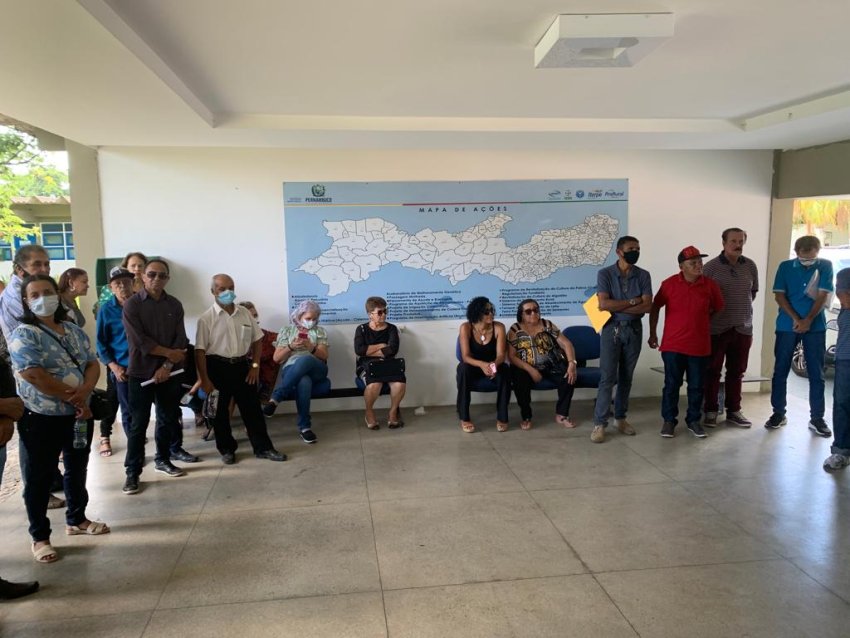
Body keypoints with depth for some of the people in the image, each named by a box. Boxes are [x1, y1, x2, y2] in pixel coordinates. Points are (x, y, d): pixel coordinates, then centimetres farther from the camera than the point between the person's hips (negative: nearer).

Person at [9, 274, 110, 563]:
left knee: (77, 470, 19)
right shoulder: (23, 335, -12)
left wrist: (84, 391, -17)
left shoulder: (75, 331, 8)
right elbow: (34, 376, -22)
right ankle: (40, 537, 20)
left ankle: (76, 519, 38)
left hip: (79, 414, 6)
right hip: (42, 419, -6)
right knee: (39, 477, 7)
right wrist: (74, 398, -18)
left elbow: (93, 364, 4)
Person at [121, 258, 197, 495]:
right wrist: (169, 353, -9)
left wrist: (167, 365, -12)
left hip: (168, 372, 4)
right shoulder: (132, 304, -5)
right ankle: (132, 472, 6)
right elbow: (139, 341, -14)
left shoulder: (175, 305, 6)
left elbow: (180, 340, 0)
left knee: (168, 418, 12)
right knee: (138, 424, -1)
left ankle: (163, 459, 29)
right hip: (141, 372, -4)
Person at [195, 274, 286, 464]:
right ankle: (226, 449, 24)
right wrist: (205, 380, -13)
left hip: (242, 365, 3)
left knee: (252, 408, 7)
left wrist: (255, 366, 1)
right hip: (218, 368, -3)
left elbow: (256, 340, 10)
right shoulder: (206, 319, -8)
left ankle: (263, 447, 15)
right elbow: (200, 351, -10)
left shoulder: (245, 314, 4)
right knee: (220, 411, 9)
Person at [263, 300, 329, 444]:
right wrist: (291, 347, -8)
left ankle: (275, 399, -37)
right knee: (304, 382, -42)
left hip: (316, 369, 1)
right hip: (291, 369, -1)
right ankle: (305, 426, -36)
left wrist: (312, 348, -12)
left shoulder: (319, 331, 20)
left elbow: (324, 356, 10)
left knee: (304, 360, -41)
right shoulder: (286, 330, 17)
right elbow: (276, 358, 11)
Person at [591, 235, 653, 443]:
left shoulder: (643, 275, 2)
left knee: (626, 377, 11)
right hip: (612, 329, -3)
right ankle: (599, 423, -3)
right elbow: (604, 304, -17)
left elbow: (647, 306, -8)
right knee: (607, 377, -6)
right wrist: (632, 302, -11)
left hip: (634, 329, 3)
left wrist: (617, 307, -15)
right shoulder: (605, 274, -6)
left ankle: (620, 418, 23)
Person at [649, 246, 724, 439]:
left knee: (696, 386, 10)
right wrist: (653, 333, 7)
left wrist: (702, 323, 11)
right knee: (671, 385, 5)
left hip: (700, 346, 2)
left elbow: (718, 309, 14)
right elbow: (655, 307, 6)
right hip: (673, 345, -2)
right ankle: (669, 420, 18)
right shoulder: (669, 284, -5)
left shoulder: (710, 285, -2)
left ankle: (693, 420, 25)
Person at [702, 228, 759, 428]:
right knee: (713, 372, 3)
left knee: (736, 372, 11)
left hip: (743, 328, 3)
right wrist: (715, 310, 3)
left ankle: (733, 411, 22)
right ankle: (711, 411, 13)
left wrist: (742, 307, 15)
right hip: (716, 328, -3)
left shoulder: (750, 266, 5)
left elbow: (753, 292, 18)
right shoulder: (711, 267, -6)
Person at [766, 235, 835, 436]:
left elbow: (823, 296, -5)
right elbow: (779, 295, -3)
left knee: (816, 373, 3)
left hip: (815, 326, 0)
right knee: (780, 371, 3)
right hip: (787, 325, 0)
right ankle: (779, 413, 14)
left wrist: (808, 320, -16)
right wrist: (796, 319, -14)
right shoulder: (785, 267, 3)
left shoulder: (825, 266, 2)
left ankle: (817, 418, 11)